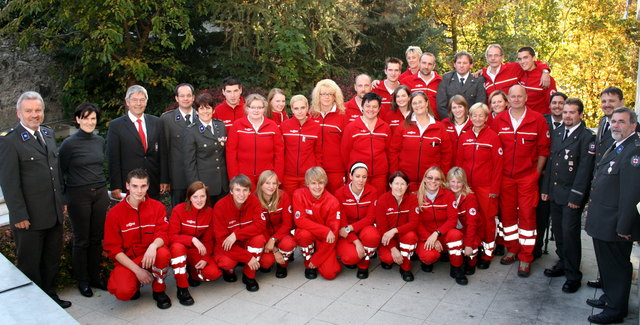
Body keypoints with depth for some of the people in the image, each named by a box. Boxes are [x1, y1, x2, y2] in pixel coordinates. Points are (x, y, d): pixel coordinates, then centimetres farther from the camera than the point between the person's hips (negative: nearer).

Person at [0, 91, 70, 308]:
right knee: (30, 263, 11)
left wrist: (62, 200, 14)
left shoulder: (48, 134, 9)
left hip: (54, 213, 7)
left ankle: (50, 295, 36)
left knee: (52, 259, 19)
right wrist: (19, 215, -16)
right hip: (29, 217, -6)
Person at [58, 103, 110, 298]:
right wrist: (63, 199, -3)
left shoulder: (100, 141, 6)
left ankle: (95, 276, 24)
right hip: (78, 195, -4)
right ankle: (82, 281, 20)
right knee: (81, 240, 6)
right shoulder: (69, 144, -9)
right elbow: (60, 172, -3)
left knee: (97, 238, 10)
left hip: (100, 194, 4)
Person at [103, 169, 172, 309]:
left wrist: (153, 245, -36)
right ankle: (135, 283, 11)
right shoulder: (115, 213, -5)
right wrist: (137, 270, -16)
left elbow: (163, 234, -10)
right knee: (123, 292, -29)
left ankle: (159, 291, -5)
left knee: (163, 253, -34)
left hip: (151, 256, 1)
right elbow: (113, 248, -6)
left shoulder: (157, 207, -2)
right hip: (126, 260, -1)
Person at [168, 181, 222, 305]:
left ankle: (192, 271, 15)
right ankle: (182, 289, -22)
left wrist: (205, 259, -15)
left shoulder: (210, 212, -5)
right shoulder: (179, 210, -16)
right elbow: (172, 236, -19)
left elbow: (208, 239, -1)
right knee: (177, 247, -38)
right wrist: (192, 239, -33)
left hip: (198, 251, 3)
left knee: (214, 273, -21)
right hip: (180, 249, -2)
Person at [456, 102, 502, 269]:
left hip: (486, 187, -3)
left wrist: (495, 189, -9)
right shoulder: (464, 137, 7)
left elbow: (498, 165, -5)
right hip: (467, 185, 3)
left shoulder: (493, 136, -4)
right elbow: (459, 162, 10)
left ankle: (487, 253, 18)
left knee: (488, 218, 5)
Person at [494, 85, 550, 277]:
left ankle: (526, 258, 9)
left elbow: (543, 149, 1)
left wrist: (537, 172, -2)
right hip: (505, 175, 2)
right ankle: (512, 250, 25)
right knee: (507, 212, 8)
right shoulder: (499, 121, 3)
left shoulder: (537, 119, -3)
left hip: (528, 176, -2)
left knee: (527, 214, 0)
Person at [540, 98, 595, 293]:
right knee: (558, 231, 15)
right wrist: (545, 188, 12)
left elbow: (585, 169, -14)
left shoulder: (587, 137, -10)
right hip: (554, 193, 6)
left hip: (572, 195, -6)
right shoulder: (557, 133, 11)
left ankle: (573, 276, 11)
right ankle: (563, 264, 31)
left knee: (570, 233, -2)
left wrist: (576, 196, -16)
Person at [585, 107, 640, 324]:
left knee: (617, 265, 5)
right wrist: (593, 203, 16)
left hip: (616, 224, -9)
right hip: (603, 221, 9)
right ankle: (609, 296, 39)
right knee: (606, 262, 22)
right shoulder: (615, 148, 13)